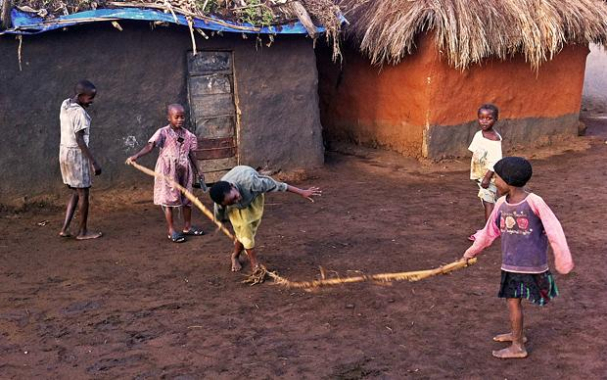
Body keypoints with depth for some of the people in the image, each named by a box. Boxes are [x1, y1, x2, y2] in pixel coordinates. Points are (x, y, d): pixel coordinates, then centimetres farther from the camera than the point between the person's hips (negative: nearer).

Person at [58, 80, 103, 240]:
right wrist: (94, 162, -20)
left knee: (75, 192, 17)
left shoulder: (65, 104, 5)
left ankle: (65, 229, 14)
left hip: (65, 152, 9)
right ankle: (82, 232, 13)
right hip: (77, 154, -9)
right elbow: (79, 140, -22)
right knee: (83, 193, 4)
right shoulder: (79, 113, -20)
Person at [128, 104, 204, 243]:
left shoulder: (188, 135, 4)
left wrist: (197, 171, 16)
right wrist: (137, 155, -37)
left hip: (184, 170, 5)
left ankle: (187, 227, 27)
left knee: (187, 198, 12)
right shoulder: (163, 133, -11)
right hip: (168, 171, -5)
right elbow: (150, 146, -22)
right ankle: (172, 231, 10)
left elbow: (191, 154, 12)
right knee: (169, 199, 1)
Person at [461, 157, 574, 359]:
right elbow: (490, 232, 14)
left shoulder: (534, 202, -17)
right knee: (512, 299, 14)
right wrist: (471, 252, 22)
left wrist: (563, 259, -9)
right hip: (510, 262, 5)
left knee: (513, 300, -3)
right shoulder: (502, 204, 1)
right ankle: (517, 334, 36)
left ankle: (517, 346, 8)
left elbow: (554, 230, -11)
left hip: (531, 264, -5)